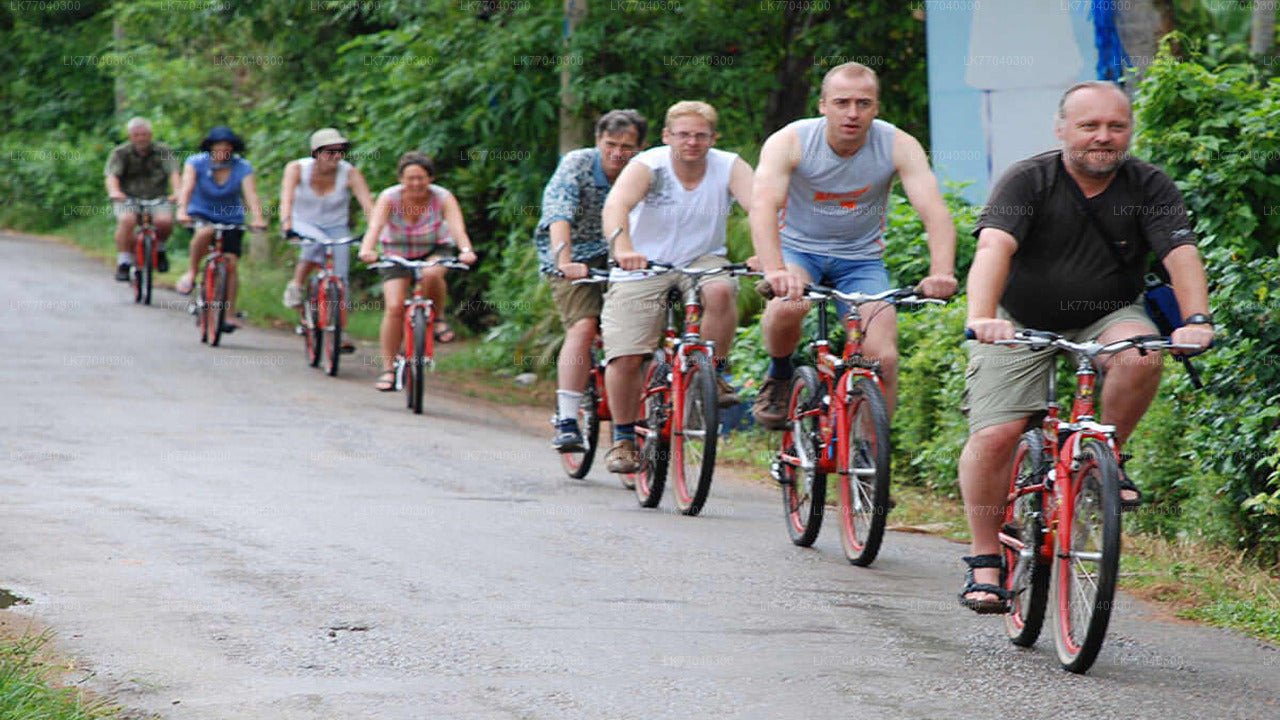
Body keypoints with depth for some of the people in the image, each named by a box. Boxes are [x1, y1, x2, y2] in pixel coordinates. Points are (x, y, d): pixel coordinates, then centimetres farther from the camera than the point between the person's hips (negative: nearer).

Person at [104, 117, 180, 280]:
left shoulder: (162, 151, 1)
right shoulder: (120, 153, -1)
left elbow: (173, 173, -13)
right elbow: (112, 175, -16)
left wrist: (177, 192, -34)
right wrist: (114, 191, -39)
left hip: (157, 199, 1)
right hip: (127, 199, -1)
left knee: (164, 221, -29)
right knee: (127, 220, -33)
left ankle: (159, 248, 3)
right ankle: (123, 262, -23)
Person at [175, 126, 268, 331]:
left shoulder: (242, 167, -13)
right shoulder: (196, 163, -14)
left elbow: (251, 194, -26)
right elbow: (187, 188, -28)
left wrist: (257, 218, -44)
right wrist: (182, 211, -47)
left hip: (231, 219, 1)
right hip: (201, 214, -1)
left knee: (230, 262, -12)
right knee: (205, 232, -36)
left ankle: (230, 314, -6)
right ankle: (191, 273, -13)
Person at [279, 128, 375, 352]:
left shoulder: (350, 173, -18)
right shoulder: (297, 168, -19)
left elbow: (368, 205, -27)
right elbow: (287, 198, -32)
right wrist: (286, 223, -49)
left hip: (336, 227, 1)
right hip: (304, 224, -1)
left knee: (340, 278, -11)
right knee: (318, 241, -36)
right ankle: (296, 286, -17)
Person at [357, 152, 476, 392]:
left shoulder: (443, 198, -21)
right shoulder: (389, 198, -21)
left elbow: (457, 226, -36)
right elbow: (375, 225, -37)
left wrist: (465, 250, -57)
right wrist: (367, 249, -58)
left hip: (434, 250, 0)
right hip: (396, 253, 1)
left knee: (431, 274, -36)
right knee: (394, 307, -15)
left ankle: (438, 318, -7)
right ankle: (388, 370, -6)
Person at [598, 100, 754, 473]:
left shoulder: (729, 167, -10)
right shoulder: (647, 166, -16)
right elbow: (615, 206, -33)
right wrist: (622, 249, -53)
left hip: (701, 261, 1)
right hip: (643, 267, -1)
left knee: (720, 290, -34)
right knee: (625, 357, -13)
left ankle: (715, 375, -11)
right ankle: (623, 438, 9)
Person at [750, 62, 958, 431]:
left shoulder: (899, 146, -17)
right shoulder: (789, 142, -20)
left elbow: (935, 211, -27)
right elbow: (764, 206, -35)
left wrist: (941, 273, -46)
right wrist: (774, 271, -53)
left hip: (861, 258, 2)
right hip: (798, 249, -1)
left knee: (884, 359, -16)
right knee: (787, 307, -34)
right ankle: (779, 375, -2)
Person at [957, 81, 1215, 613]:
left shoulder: (1149, 187, -8)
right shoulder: (1028, 181, -16)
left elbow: (1181, 253, -20)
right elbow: (994, 246, -30)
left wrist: (1196, 320, -38)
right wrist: (981, 317, -48)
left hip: (1106, 318, 2)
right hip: (1022, 323, -2)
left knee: (1141, 355, -32)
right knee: (993, 436, -16)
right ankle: (984, 560, -1)